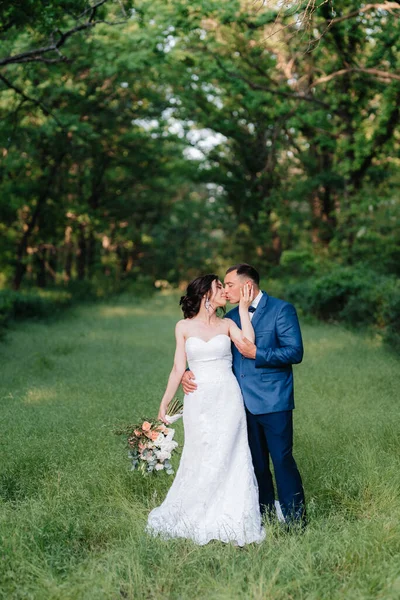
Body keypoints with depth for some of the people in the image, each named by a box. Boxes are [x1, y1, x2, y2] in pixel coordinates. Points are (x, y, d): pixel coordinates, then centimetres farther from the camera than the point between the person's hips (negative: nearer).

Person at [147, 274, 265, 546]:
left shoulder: (227, 325, 7)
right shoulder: (184, 327, 5)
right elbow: (179, 369, 5)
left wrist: (243, 309, -5)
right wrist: (164, 404, 3)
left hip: (228, 399, 1)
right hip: (199, 401, 0)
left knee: (227, 458, 0)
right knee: (200, 460, 2)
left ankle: (231, 523, 10)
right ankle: (195, 520, 19)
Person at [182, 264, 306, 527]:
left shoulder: (282, 309, -6)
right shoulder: (231, 317, 13)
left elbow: (295, 352, -13)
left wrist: (256, 353, -18)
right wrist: (190, 371, -1)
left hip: (273, 400, -6)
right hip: (244, 402, 6)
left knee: (282, 459, -2)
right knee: (256, 462, 12)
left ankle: (295, 521, 10)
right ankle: (265, 516, 25)